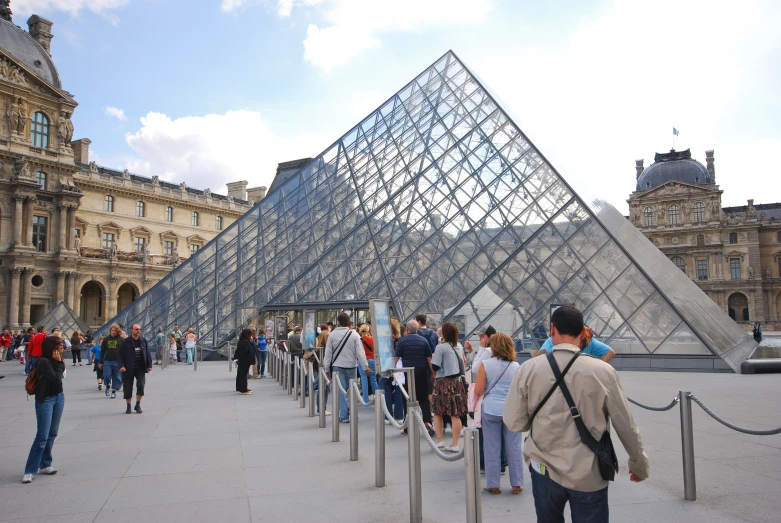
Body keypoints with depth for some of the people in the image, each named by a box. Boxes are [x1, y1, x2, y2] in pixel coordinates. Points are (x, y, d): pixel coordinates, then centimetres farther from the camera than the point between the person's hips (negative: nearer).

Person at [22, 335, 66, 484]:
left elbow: (61, 375, 2)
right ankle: (29, 471, 0)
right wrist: (58, 363, -16)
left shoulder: (55, 360, 3)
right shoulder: (43, 362, -20)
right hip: (45, 400, -8)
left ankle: (44, 465, 21)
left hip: (59, 397, 8)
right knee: (42, 436, -8)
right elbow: (56, 379, -23)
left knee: (52, 434, 11)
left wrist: (59, 363, -6)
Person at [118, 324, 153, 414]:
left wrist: (149, 365, 3)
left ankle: (138, 405, 7)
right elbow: (120, 355, -5)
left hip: (140, 368, 2)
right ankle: (128, 407, 22)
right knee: (128, 388, 5)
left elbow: (147, 353, 7)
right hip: (128, 369, -1)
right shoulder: (125, 342, -5)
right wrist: (121, 366, -17)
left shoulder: (143, 340, 3)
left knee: (141, 385, -11)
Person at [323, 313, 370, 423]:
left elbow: (328, 353, -1)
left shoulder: (332, 335, -4)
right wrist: (365, 367, -4)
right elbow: (360, 352, -8)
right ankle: (352, 412, 19)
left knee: (341, 390, 4)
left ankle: (344, 416, 4)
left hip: (337, 366, 0)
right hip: (351, 366, 1)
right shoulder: (354, 334, -6)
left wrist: (327, 369, 6)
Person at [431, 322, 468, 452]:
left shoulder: (441, 347, -11)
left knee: (437, 412, 11)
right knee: (455, 415, 4)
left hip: (444, 382, -5)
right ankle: (455, 444, 6)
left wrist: (433, 357, 5)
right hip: (457, 381, 5)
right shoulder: (459, 346, 8)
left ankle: (440, 440, 9)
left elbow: (434, 366, -12)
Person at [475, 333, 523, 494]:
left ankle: (493, 485, 15)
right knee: (514, 448, 10)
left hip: (491, 410, -1)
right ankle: (516, 484, 18)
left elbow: (478, 391, -8)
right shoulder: (516, 366, 0)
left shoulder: (486, 364, -6)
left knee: (492, 449, 8)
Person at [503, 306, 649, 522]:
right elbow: (626, 425, -3)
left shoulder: (528, 369, -10)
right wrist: (639, 464, 13)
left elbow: (514, 422, -7)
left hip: (545, 470, 2)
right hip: (589, 475, -1)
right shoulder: (603, 371, -12)